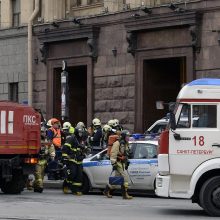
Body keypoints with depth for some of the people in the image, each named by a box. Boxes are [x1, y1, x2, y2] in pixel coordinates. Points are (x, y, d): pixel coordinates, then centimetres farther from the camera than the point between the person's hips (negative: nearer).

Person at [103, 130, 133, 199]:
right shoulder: (117, 143, -13)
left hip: (123, 163, 10)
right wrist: (114, 164, -22)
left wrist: (127, 163, 26)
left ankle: (107, 191, 22)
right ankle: (125, 194, -12)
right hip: (118, 163, -10)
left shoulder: (126, 144, 17)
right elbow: (113, 154, -17)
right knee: (125, 177, -14)